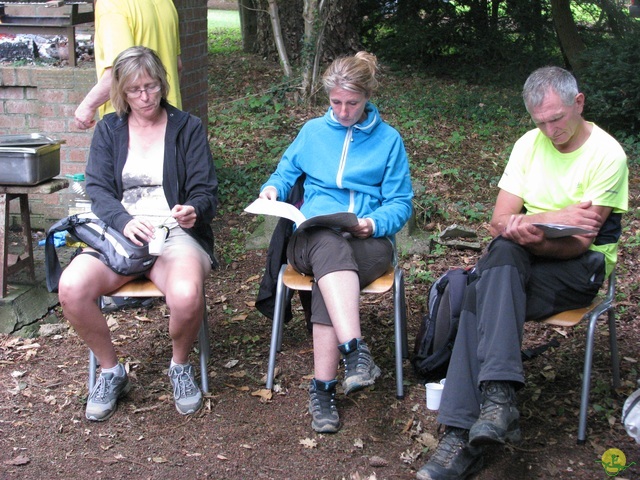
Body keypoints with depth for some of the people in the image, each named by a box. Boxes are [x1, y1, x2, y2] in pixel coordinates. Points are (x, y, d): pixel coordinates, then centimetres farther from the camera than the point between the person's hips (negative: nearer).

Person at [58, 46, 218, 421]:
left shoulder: (188, 127, 10)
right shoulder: (109, 130, 14)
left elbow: (206, 193, 4)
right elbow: (98, 190, 2)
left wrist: (193, 210, -22)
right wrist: (125, 221, -21)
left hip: (175, 233, -2)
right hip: (118, 234, 2)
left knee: (186, 295, -36)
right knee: (72, 288, -28)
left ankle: (181, 366, -1)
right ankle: (112, 372, -3)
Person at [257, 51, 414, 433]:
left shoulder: (388, 140, 13)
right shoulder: (313, 131, 20)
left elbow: (400, 204, 10)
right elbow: (287, 172, 26)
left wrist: (374, 223, -12)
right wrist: (273, 188, 1)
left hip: (369, 242, -1)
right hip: (310, 238, 1)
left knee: (329, 271, -37)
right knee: (331, 245, -39)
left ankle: (324, 386, -41)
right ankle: (356, 350, -56)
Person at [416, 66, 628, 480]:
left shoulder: (608, 155, -9)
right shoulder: (530, 144, 6)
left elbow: (579, 243, -15)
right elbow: (500, 223, -1)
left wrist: (531, 234, -33)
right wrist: (555, 219, -20)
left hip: (581, 266, -4)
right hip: (523, 258, 4)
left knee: (484, 296, -31)